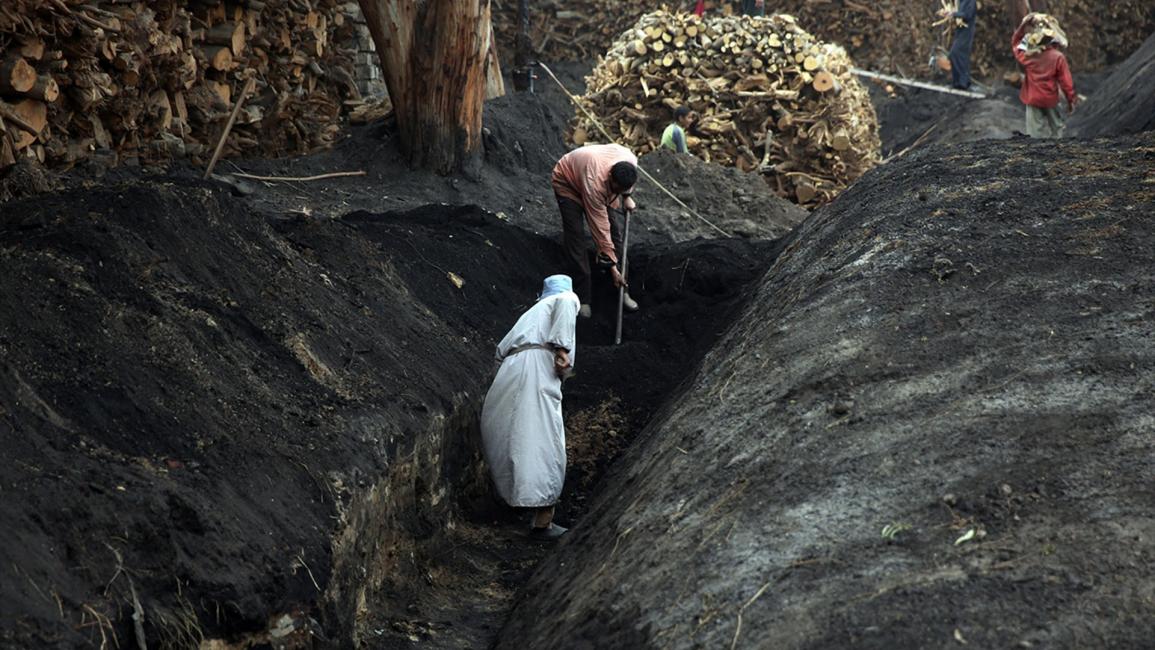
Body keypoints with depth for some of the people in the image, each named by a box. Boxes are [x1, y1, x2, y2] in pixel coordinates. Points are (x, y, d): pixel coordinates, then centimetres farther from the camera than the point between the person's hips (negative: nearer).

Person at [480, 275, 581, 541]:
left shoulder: (533, 311, 38)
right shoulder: (567, 298, 19)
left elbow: (502, 348, 35)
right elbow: (565, 305, -7)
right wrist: (563, 348, -14)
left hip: (508, 371, 7)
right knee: (546, 447, -10)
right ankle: (543, 522, -14)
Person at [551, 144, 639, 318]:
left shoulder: (631, 162, -30)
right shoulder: (595, 182, -45)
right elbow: (600, 228, -37)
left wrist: (626, 196, -1)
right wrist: (612, 267, -33)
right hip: (568, 182, -6)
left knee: (614, 230, -2)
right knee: (575, 237, -16)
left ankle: (621, 290, 8)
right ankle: (583, 298, -9)